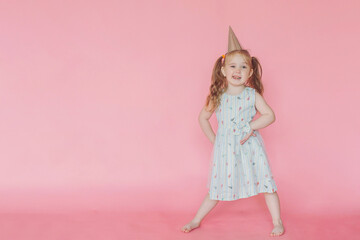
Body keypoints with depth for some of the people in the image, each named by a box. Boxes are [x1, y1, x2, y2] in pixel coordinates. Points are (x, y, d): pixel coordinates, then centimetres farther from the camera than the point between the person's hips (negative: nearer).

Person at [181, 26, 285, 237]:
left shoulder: (252, 95, -6)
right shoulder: (218, 97, -2)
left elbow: (270, 115, -8)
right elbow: (203, 118, 10)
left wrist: (251, 126, -18)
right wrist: (213, 139, 7)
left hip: (250, 146, -1)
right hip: (225, 149, 1)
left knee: (266, 182, -1)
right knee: (217, 187, 10)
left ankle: (277, 222, 13)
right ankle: (197, 220, 25)